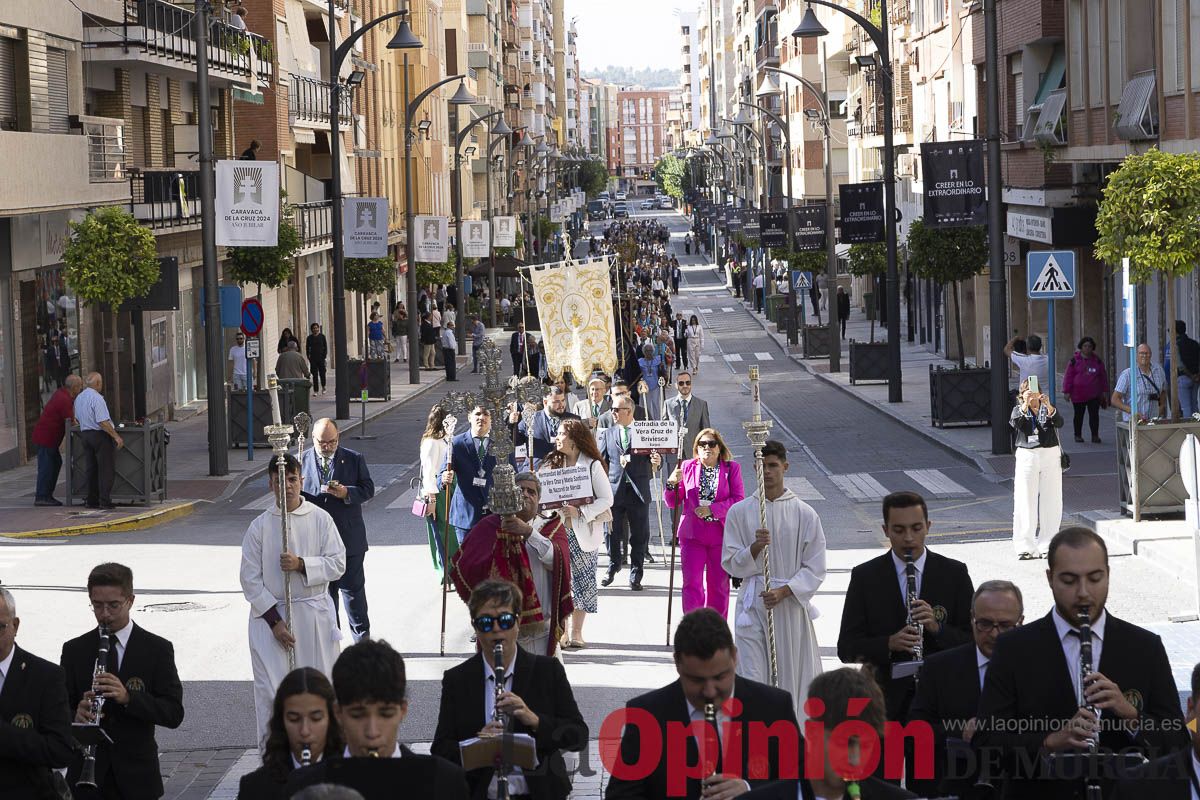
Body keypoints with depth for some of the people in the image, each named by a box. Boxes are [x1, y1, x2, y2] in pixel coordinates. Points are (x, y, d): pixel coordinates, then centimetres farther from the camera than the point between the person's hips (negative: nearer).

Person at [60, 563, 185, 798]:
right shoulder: (75, 651, 5)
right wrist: (75, 715, -20)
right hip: (87, 776, 1)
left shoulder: (157, 649, -1)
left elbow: (174, 714, -8)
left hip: (137, 778, -1)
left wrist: (128, 697, -23)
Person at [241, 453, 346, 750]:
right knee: (270, 690, -8)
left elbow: (337, 564, -1)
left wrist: (301, 564, -17)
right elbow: (250, 578, -2)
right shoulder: (260, 526, 0)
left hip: (314, 614, 1)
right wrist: (274, 621, -9)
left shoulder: (320, 519, 1)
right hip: (270, 615, -1)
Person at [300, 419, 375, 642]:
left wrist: (347, 493, -18)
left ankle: (362, 638, 13)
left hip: (349, 538, -1)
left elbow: (368, 489, -1)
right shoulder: (301, 461, 2)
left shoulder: (354, 459, 1)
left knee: (353, 590, 4)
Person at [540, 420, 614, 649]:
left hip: (582, 532, -3)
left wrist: (579, 512, -16)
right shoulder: (552, 464, 10)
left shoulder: (592, 465, -3)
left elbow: (606, 499, -6)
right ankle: (561, 632, 7)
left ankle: (576, 633, 8)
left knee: (582, 580, 1)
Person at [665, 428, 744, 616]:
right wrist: (671, 484, -13)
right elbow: (672, 503, 7)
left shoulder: (732, 468, 3)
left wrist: (712, 510, -16)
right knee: (692, 584, -8)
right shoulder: (687, 467, 6)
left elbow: (739, 499, -5)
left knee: (718, 585, 8)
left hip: (721, 535, 0)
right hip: (693, 535, 0)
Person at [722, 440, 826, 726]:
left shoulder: (804, 514, 0)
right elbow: (730, 563, 2)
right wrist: (755, 547, -16)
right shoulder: (739, 512, 3)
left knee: (793, 671, 4)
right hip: (753, 603, 0)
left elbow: (815, 569, 0)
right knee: (752, 677, -6)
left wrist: (784, 591, -12)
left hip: (791, 603, 0)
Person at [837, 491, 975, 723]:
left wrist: (937, 628, -14)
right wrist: (889, 643, -17)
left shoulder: (954, 573, 5)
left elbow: (975, 641, 4)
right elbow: (846, 648, 1)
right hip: (888, 700, 0)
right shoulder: (865, 576, 4)